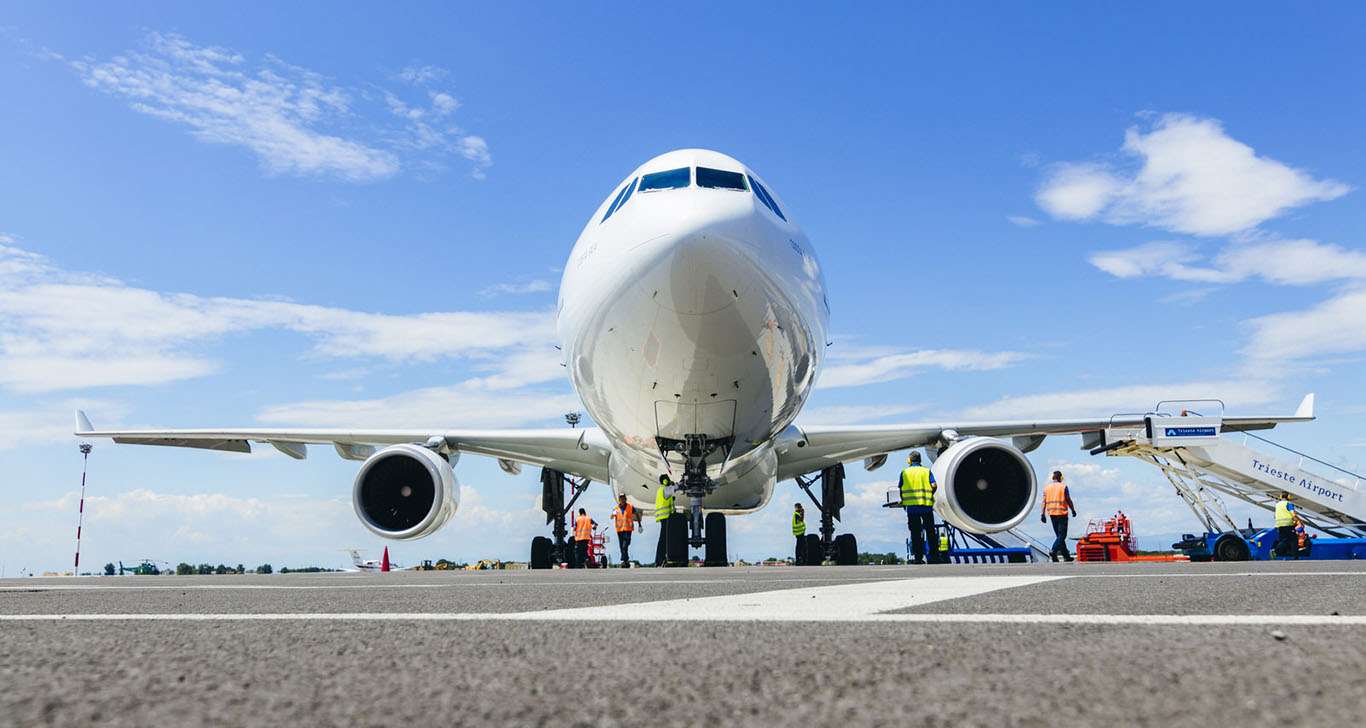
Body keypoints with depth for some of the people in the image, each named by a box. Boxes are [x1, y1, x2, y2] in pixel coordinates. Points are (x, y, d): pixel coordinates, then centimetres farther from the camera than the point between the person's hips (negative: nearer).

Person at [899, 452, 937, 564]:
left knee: (915, 533, 3)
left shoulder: (905, 472, 6)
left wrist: (903, 502, 17)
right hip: (927, 505, 0)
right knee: (930, 531, 10)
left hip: (911, 506, 0)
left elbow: (901, 489, 2)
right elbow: (934, 485, -5)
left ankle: (918, 557, 2)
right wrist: (929, 496, 12)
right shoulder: (927, 471, 6)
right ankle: (933, 555, 10)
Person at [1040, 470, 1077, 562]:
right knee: (1062, 535, -4)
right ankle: (1054, 551, -24)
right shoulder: (1063, 486, -5)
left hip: (1052, 513, 5)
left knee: (1059, 535, 13)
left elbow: (1044, 501, 3)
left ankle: (1066, 556, 17)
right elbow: (1068, 500, -6)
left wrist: (1043, 514, 2)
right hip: (1062, 513, -5)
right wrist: (1073, 510, 6)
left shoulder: (1047, 487, 7)